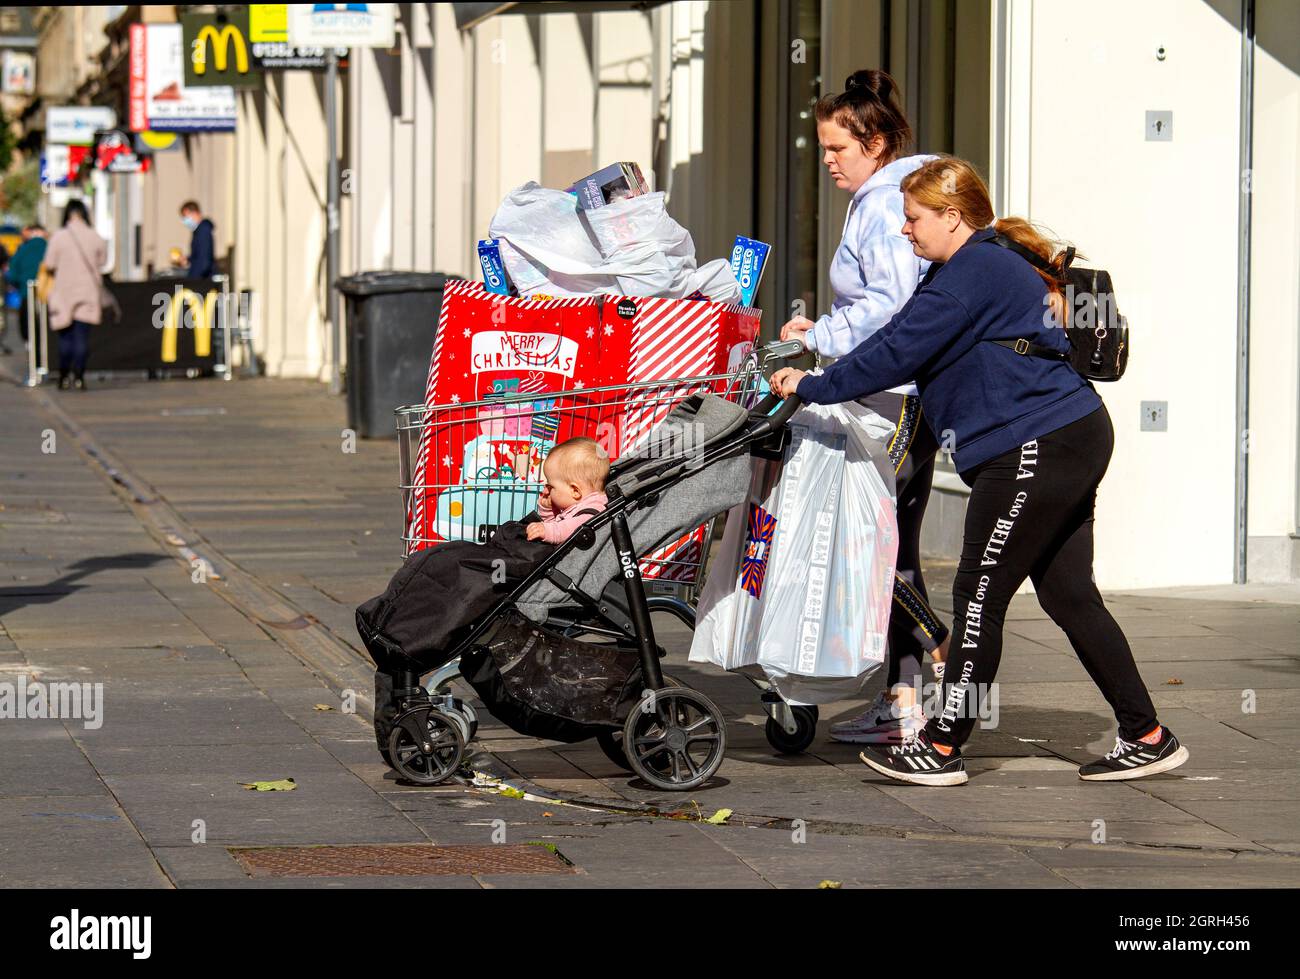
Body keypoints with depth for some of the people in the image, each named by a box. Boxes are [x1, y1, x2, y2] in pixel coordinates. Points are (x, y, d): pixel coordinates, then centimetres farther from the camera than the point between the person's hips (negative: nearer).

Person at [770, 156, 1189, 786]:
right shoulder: (993, 267, 19)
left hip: (1038, 449, -11)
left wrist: (812, 387, -7)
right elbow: (906, 339, 27)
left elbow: (896, 354, -15)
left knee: (979, 595, -4)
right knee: (1069, 597, 11)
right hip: (1071, 443, 11)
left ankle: (941, 747, 1)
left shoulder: (972, 276, -13)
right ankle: (1148, 739, 12)